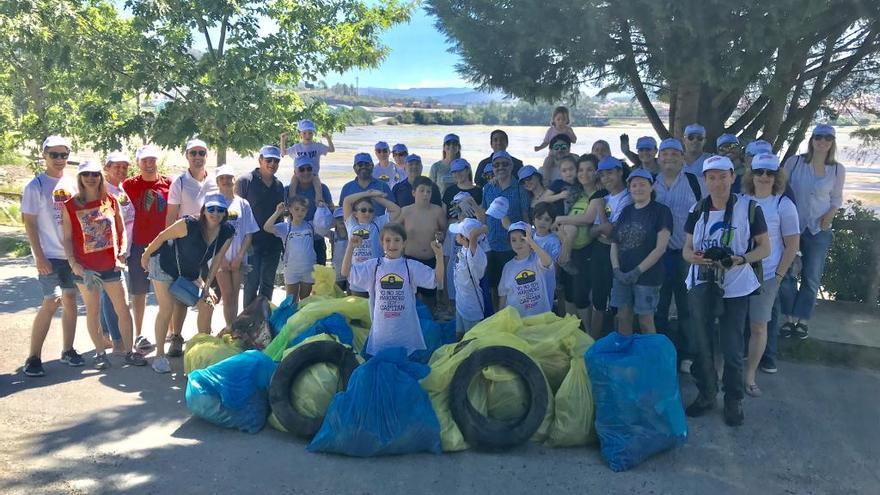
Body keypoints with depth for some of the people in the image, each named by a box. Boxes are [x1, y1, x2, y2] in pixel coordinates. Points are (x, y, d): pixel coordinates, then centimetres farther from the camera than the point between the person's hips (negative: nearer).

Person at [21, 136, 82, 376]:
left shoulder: (72, 183, 9)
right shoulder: (36, 186, -5)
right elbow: (29, 223, -7)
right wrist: (39, 257, -13)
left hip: (72, 253, 5)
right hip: (50, 256, -5)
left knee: (70, 299, 8)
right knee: (51, 302, -9)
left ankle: (67, 350, 19)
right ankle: (33, 358, 1)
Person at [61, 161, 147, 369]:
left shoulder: (111, 201, 5)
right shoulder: (70, 205, -1)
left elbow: (121, 229, 11)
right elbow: (67, 238, 0)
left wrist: (122, 250, -2)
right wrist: (73, 263, -10)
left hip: (111, 265, 2)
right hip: (85, 268, -1)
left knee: (123, 309, 2)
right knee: (93, 311, 7)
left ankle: (129, 351, 11)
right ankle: (100, 353, 18)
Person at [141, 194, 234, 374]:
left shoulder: (227, 233, -19)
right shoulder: (189, 224, -34)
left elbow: (217, 260, -7)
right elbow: (162, 237, -19)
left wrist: (207, 285, -7)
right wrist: (146, 255, -6)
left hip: (191, 272, 5)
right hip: (165, 265, -5)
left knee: (207, 306, -1)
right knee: (167, 308, -9)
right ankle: (159, 355, 4)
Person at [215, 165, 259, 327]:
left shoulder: (243, 204, 6)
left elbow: (249, 234, 5)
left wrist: (239, 257, -4)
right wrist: (220, 257, -8)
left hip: (238, 258, 2)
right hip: (220, 258, -2)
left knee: (234, 296, 6)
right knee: (227, 295, -5)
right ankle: (230, 328, 3)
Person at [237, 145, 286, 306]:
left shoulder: (279, 185, 13)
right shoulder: (245, 181, -5)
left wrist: (282, 242, 16)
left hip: (273, 243, 6)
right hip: (252, 242, -6)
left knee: (268, 283, 13)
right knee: (252, 282, -4)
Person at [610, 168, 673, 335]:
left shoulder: (661, 211, -4)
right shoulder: (626, 211, 12)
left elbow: (660, 248, -11)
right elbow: (614, 243, 10)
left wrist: (637, 271, -14)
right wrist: (616, 270, -4)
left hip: (647, 276, -5)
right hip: (621, 276, 5)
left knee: (645, 321, 0)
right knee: (623, 318, 7)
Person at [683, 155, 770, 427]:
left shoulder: (749, 208, -7)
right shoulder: (697, 210, 3)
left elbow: (764, 248, -3)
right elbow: (687, 249, 7)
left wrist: (739, 259, -21)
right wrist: (695, 257, -17)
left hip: (735, 288, -3)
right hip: (701, 286, 3)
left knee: (732, 348, 3)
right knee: (701, 345, 11)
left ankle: (734, 400, 21)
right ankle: (706, 394, 28)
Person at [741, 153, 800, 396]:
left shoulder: (783, 205, -3)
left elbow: (792, 244, -2)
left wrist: (779, 274, -6)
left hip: (765, 275, -2)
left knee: (758, 326, 4)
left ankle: (750, 376, 16)